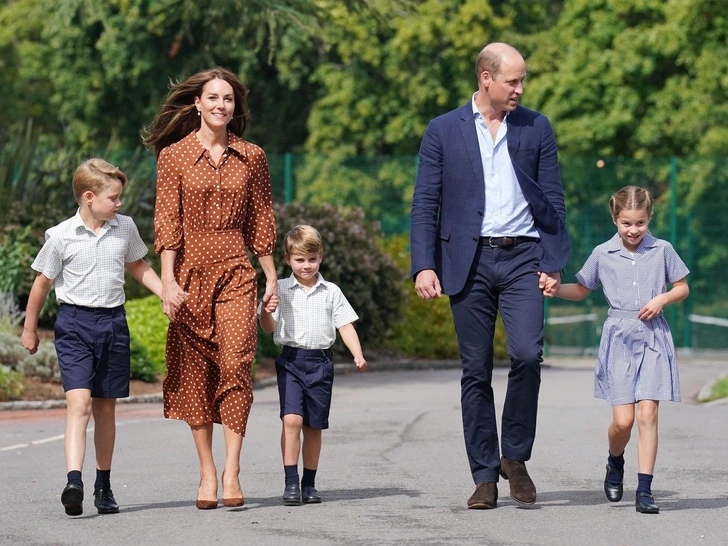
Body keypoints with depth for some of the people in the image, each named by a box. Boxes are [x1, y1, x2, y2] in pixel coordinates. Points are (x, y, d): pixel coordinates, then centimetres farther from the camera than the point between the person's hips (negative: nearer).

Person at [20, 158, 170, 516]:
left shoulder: (125, 228, 4)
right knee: (78, 400, -19)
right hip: (74, 323, -4)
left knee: (106, 406, 11)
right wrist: (29, 329, 10)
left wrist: (167, 292, 9)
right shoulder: (61, 236, -8)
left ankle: (103, 484, 22)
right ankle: (74, 481, -29)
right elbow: (43, 283, 3)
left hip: (113, 322, 4)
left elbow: (137, 266, 21)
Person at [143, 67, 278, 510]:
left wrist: (272, 278, 10)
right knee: (194, 372, 1)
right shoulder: (174, 156, 3)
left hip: (235, 274, 0)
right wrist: (168, 280, -9)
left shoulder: (251, 158, 9)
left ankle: (232, 472, -14)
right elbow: (167, 222, -1)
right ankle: (207, 472, 8)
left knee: (235, 365, -13)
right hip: (190, 273, 0)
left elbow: (262, 223, 12)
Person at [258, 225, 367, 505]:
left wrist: (358, 356, -6)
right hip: (291, 360, -2)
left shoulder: (331, 292, 8)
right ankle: (291, 483, -15)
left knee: (313, 426, 7)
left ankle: (309, 484, 17)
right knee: (291, 419, -17)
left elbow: (345, 325, 7)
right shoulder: (280, 289, 5)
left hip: (320, 362, 2)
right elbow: (268, 327, 5)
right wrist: (265, 310, -17)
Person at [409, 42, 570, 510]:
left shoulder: (537, 128, 9)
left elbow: (554, 200, 9)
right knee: (476, 373, 2)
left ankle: (516, 457, 1)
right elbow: (425, 204, 4)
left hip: (522, 258, 0)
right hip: (470, 261, 0)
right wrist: (424, 266, -7)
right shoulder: (444, 131, 6)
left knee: (527, 354, -18)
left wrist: (554, 264, 0)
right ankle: (485, 477, 8)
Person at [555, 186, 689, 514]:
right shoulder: (603, 254, 5)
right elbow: (581, 290, 15)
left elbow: (682, 288, 12)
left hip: (653, 338, 0)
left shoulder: (662, 250, 4)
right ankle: (615, 462, 26)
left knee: (648, 413, -9)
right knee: (623, 419, -7)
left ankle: (644, 490, -6)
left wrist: (662, 299, -7)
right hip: (619, 338, 0)